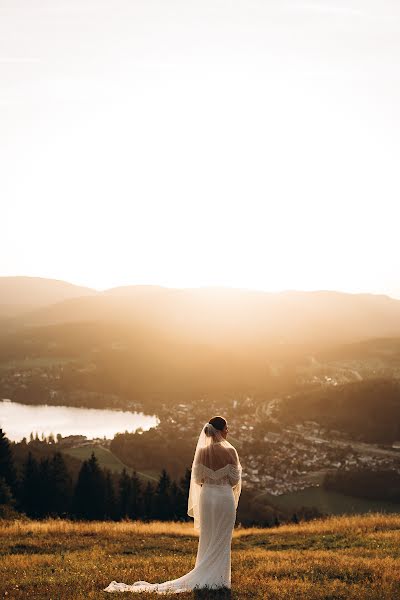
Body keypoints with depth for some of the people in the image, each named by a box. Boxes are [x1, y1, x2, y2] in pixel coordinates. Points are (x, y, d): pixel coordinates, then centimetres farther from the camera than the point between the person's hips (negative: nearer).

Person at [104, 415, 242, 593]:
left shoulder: (202, 451, -1)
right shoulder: (229, 451, -12)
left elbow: (197, 478, 5)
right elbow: (235, 479, -7)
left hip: (206, 496, 4)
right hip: (224, 497, -4)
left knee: (207, 539, 14)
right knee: (222, 540, 5)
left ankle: (204, 577, 19)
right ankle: (217, 579, 7)